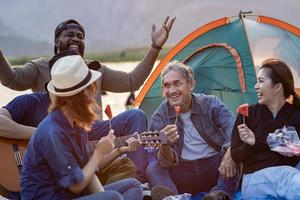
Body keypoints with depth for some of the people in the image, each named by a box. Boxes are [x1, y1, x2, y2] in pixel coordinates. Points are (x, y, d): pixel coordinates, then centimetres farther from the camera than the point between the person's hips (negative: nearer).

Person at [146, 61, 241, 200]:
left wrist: (230, 152, -41)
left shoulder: (209, 104, -3)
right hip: (184, 173, 0)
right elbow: (168, 162, -11)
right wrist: (165, 146, -36)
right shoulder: (160, 117, -2)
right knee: (153, 169, -25)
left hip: (214, 168, 0)